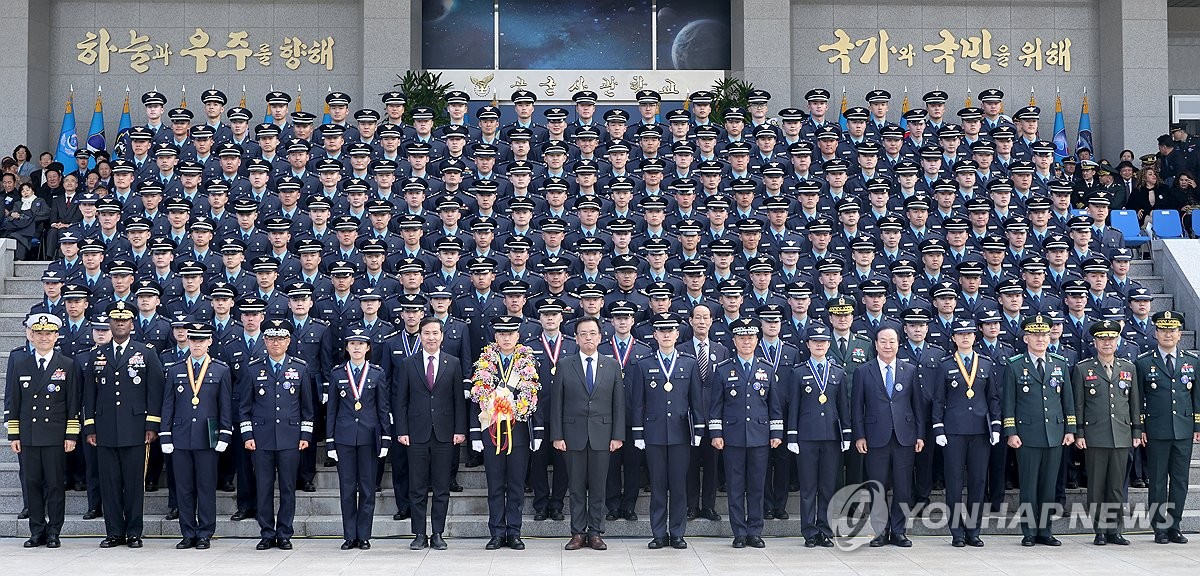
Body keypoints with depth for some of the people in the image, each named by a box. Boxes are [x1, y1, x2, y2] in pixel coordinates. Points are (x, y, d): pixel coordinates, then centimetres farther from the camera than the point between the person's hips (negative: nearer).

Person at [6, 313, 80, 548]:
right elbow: (12, 403, 10)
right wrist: (14, 435, 4)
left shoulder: (68, 365, 4)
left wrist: (71, 436, -3)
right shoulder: (19, 365, 9)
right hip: (28, 436, 2)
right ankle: (37, 531, 13)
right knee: (32, 483, 5)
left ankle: (54, 532, 8)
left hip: (56, 437, -2)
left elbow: (73, 404, 3)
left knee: (55, 484, 0)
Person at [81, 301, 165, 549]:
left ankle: (134, 533, 8)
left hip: (135, 431, -2)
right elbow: (89, 395, 13)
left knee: (135, 483, 0)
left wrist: (152, 426, -4)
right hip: (105, 432, 2)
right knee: (109, 483, 3)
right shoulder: (96, 356, 13)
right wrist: (89, 429, 6)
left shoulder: (147, 354, 6)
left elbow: (155, 392, 2)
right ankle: (114, 533, 11)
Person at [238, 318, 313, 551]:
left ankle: (284, 535, 11)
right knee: (263, 488, 2)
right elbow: (244, 407, 9)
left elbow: (307, 406, 9)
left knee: (288, 488, 3)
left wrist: (305, 435, 3)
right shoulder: (253, 369, 6)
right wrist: (247, 435, 1)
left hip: (290, 438, 0)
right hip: (261, 438, 0)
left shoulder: (300, 368, 7)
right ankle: (266, 534, 11)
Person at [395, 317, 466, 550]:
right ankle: (419, 535, 10)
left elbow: (459, 399, 5)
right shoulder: (408, 364, 6)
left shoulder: (453, 364, 7)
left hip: (444, 434, 0)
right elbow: (400, 400, 5)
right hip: (417, 434, 0)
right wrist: (401, 431, -3)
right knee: (417, 488, 2)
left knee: (442, 488, 3)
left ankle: (438, 534, 11)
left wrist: (460, 430, -2)